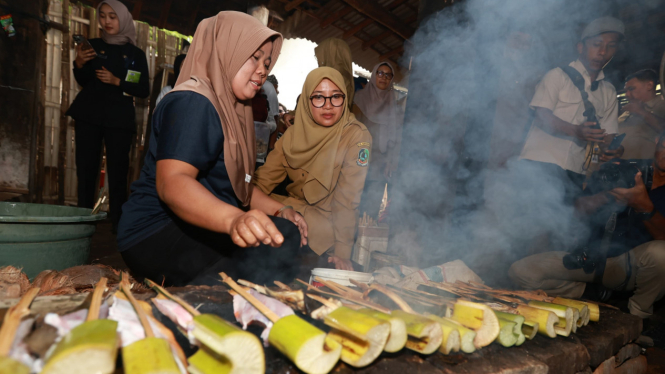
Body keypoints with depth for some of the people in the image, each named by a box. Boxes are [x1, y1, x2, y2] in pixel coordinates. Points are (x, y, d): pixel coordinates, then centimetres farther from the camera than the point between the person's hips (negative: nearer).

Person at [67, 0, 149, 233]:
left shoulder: (136, 54, 8)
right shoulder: (94, 45, 12)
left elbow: (144, 90, 1)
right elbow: (84, 82, 9)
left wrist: (117, 81, -13)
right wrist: (79, 64, -11)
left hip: (119, 118, -2)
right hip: (89, 114, 2)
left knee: (118, 170, -5)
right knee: (86, 168, -1)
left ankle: (118, 223, -2)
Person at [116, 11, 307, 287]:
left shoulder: (232, 108, 18)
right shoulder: (191, 102, -13)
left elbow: (238, 183, 20)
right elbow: (171, 182, -29)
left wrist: (277, 209, 3)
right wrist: (233, 219, -47)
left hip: (197, 229, 10)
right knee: (283, 240, -27)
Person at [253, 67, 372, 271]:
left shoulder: (357, 136, -14)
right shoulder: (295, 133, 2)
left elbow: (348, 199, -18)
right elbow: (265, 177, -1)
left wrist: (343, 253, -19)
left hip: (326, 221, -5)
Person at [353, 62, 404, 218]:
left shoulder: (394, 106, 13)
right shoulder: (361, 98, 8)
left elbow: (396, 136, 8)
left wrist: (392, 163, -1)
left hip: (381, 164, 2)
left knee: (372, 206, -2)